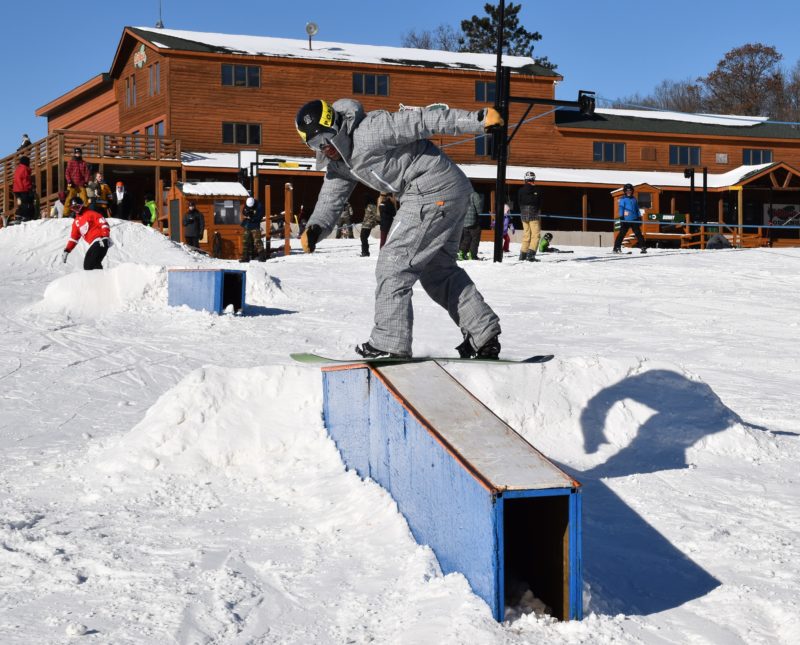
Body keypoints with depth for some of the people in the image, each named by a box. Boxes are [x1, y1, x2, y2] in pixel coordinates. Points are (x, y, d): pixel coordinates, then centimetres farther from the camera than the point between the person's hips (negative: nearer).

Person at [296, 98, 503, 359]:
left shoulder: (370, 131, -19)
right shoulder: (338, 162, 11)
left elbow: (425, 120, -20)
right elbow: (330, 199, 11)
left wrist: (478, 119, -21)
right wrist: (315, 228, -10)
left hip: (433, 191, -11)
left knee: (393, 265, -10)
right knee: (439, 269, 20)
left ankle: (389, 345, -8)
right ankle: (484, 337, 25)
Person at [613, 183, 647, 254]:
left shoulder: (634, 199, 15)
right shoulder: (623, 199, 0)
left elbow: (637, 209, 20)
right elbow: (621, 209, -5)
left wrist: (639, 218, 15)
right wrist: (621, 218, -13)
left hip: (634, 220, 4)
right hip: (626, 220, -4)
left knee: (638, 233, 2)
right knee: (622, 234, -5)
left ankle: (643, 247, 4)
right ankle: (617, 248, 0)